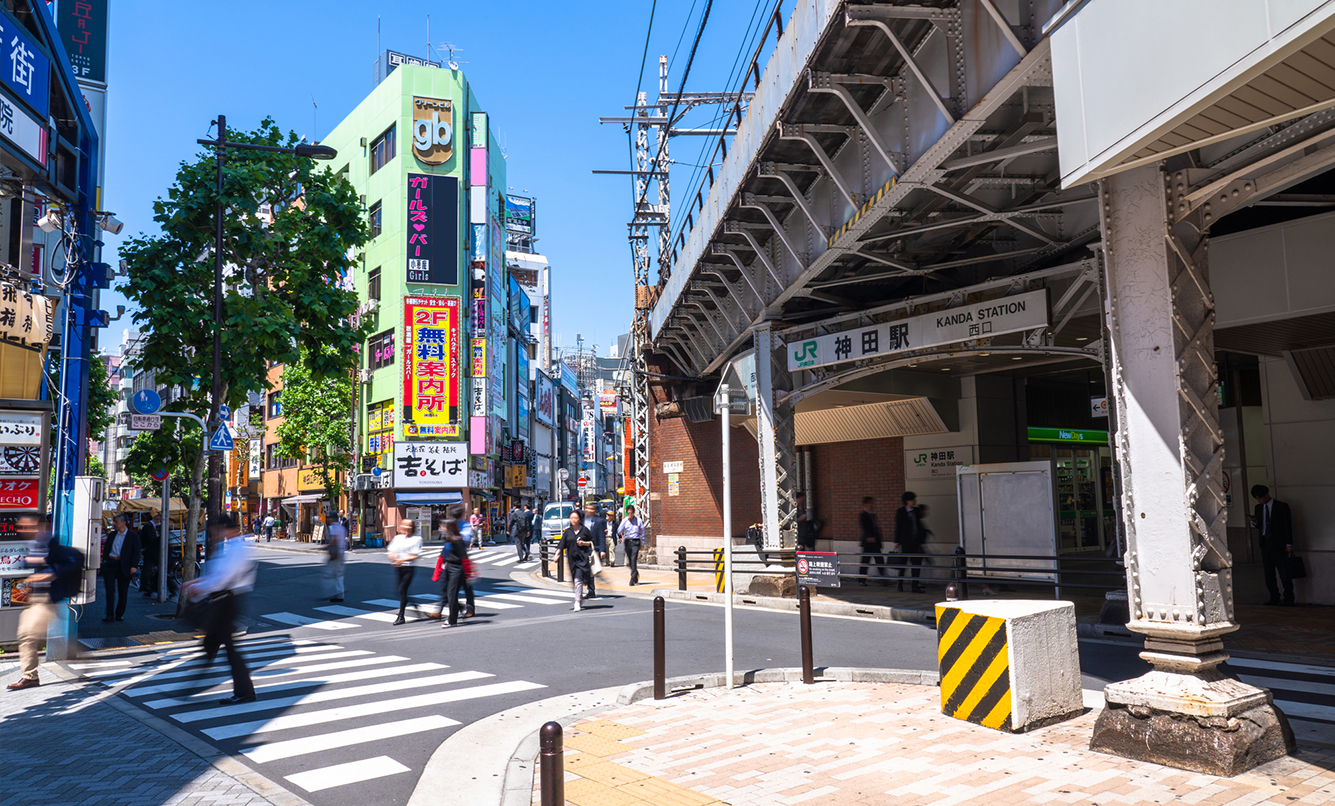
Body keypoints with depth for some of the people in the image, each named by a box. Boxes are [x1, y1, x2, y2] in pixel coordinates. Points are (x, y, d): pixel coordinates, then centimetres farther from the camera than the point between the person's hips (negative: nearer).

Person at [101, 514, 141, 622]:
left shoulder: (133, 536, 0)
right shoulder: (112, 535, 12)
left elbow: (136, 552, -4)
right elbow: (106, 549, 17)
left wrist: (134, 566, -15)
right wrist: (104, 562, 3)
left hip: (123, 566, -3)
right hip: (110, 564, 3)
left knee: (122, 592, 5)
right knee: (109, 590, -6)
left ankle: (119, 614, 18)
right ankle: (110, 615, -5)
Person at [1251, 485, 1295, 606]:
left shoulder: (1282, 507, -3)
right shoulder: (1258, 508, 12)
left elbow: (1288, 526, -3)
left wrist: (1289, 544, -7)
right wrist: (1255, 521, -3)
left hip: (1278, 545, -5)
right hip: (1265, 544, 5)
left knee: (1284, 574, -4)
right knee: (1269, 574, 6)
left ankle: (1288, 599, 4)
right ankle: (1274, 598, 14)